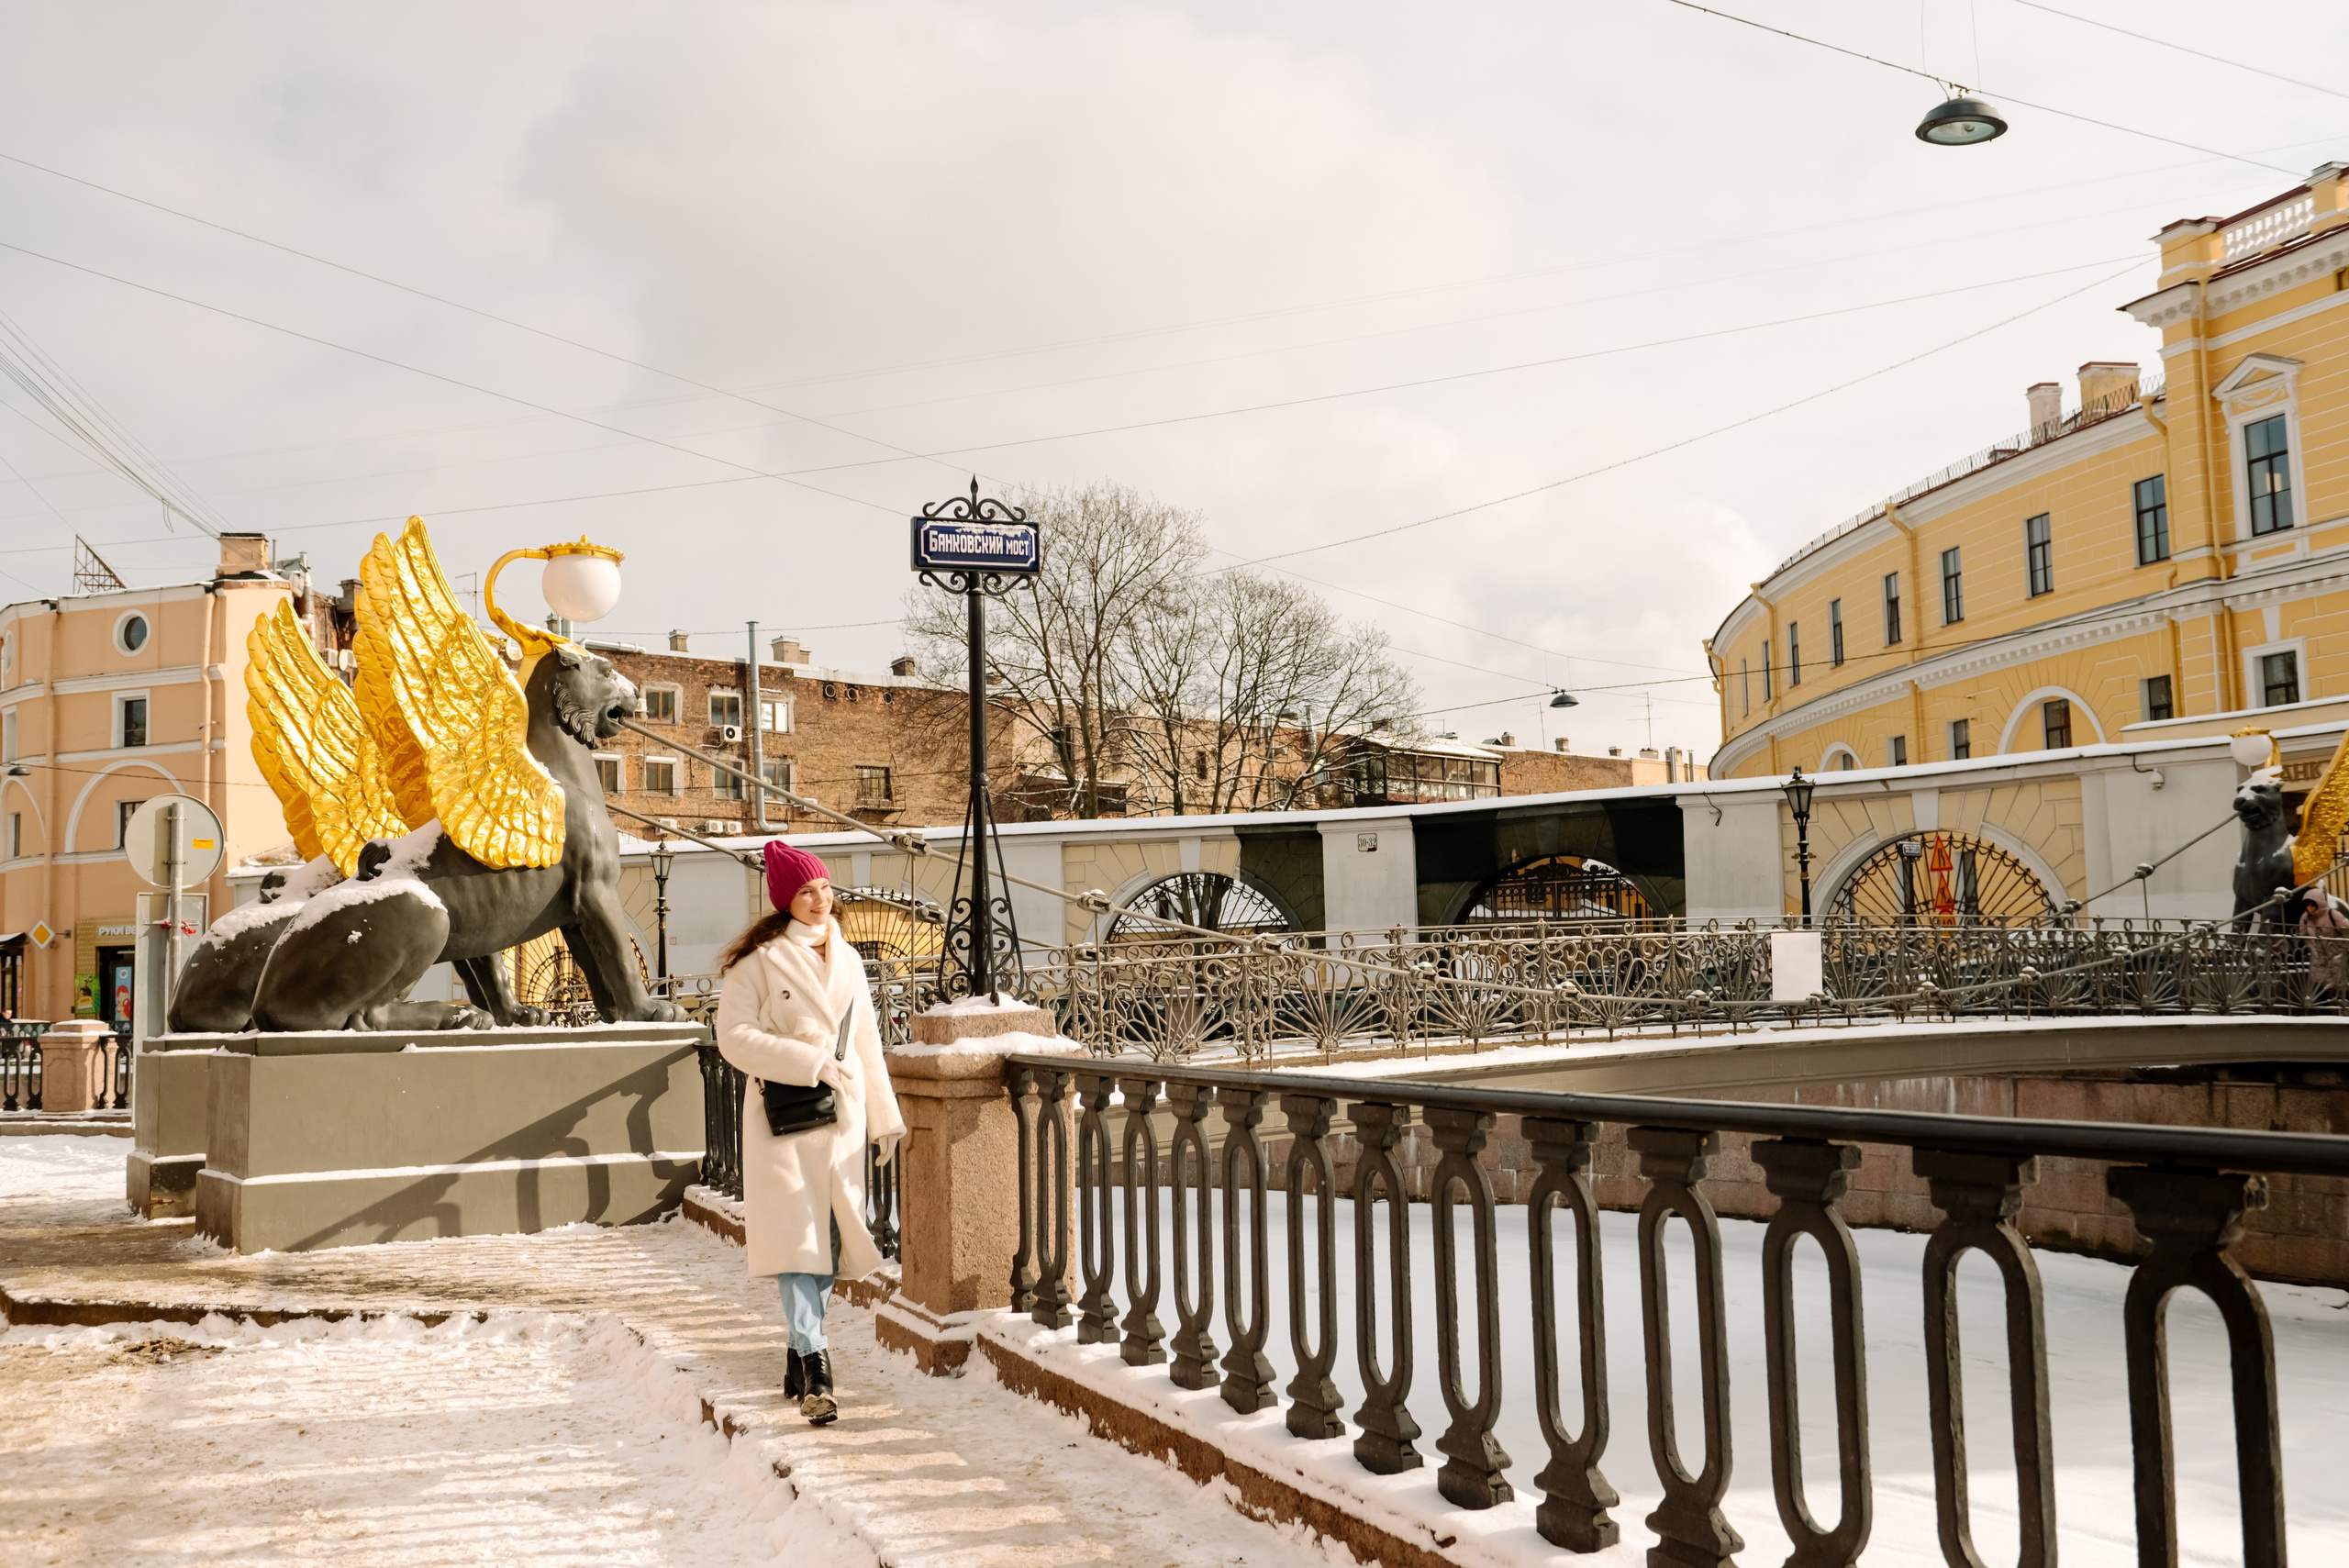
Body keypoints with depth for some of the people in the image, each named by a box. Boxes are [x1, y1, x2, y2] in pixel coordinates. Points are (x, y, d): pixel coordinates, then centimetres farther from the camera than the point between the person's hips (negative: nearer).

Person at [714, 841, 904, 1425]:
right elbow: (734, 1036, -12)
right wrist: (810, 1062, -16)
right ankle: (814, 1368, -12)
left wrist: (884, 1115, 17)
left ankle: (799, 1357, 21)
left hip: (842, 1115, 5)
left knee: (829, 1240, 8)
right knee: (797, 1240, -10)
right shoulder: (758, 960, -5)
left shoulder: (848, 959, 13)